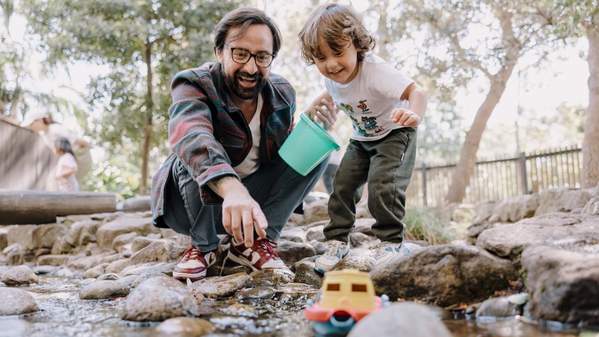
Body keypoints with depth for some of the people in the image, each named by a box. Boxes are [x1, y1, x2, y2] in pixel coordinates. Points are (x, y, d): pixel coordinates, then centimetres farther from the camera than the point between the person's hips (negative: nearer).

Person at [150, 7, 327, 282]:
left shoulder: (282, 93, -5)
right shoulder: (193, 86, -23)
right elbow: (191, 135, -45)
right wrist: (231, 187, -64)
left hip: (254, 201, 5)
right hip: (193, 204, -4)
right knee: (196, 153, -33)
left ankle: (253, 242, -13)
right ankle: (204, 245, -13)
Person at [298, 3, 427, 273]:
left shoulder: (375, 71, -35)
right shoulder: (331, 77, -13)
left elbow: (416, 93, -47)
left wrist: (414, 115, -66)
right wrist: (318, 104, 0)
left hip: (394, 133, -7)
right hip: (361, 139, 7)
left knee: (382, 186, -23)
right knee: (342, 185, -1)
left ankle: (391, 242, -5)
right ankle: (338, 241, 14)